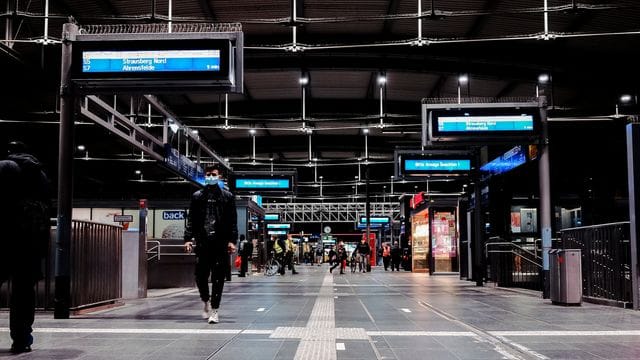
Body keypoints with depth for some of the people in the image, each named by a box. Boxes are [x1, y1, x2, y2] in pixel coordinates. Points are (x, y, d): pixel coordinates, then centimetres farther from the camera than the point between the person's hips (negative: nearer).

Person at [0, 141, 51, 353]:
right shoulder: (41, 175, 17)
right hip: (33, 240, 3)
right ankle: (21, 340, 3)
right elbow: (47, 211, 13)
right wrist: (43, 246, 14)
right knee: (24, 290, 5)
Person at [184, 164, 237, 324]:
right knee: (200, 275, 2)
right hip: (202, 242, 2)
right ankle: (206, 301, 28)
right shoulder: (197, 196, 11)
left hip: (221, 242, -1)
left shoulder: (227, 196, 7)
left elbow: (232, 221, 2)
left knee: (218, 277, -1)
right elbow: (191, 219, 9)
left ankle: (214, 310, 7)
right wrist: (188, 238, -1)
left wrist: (232, 240, -7)